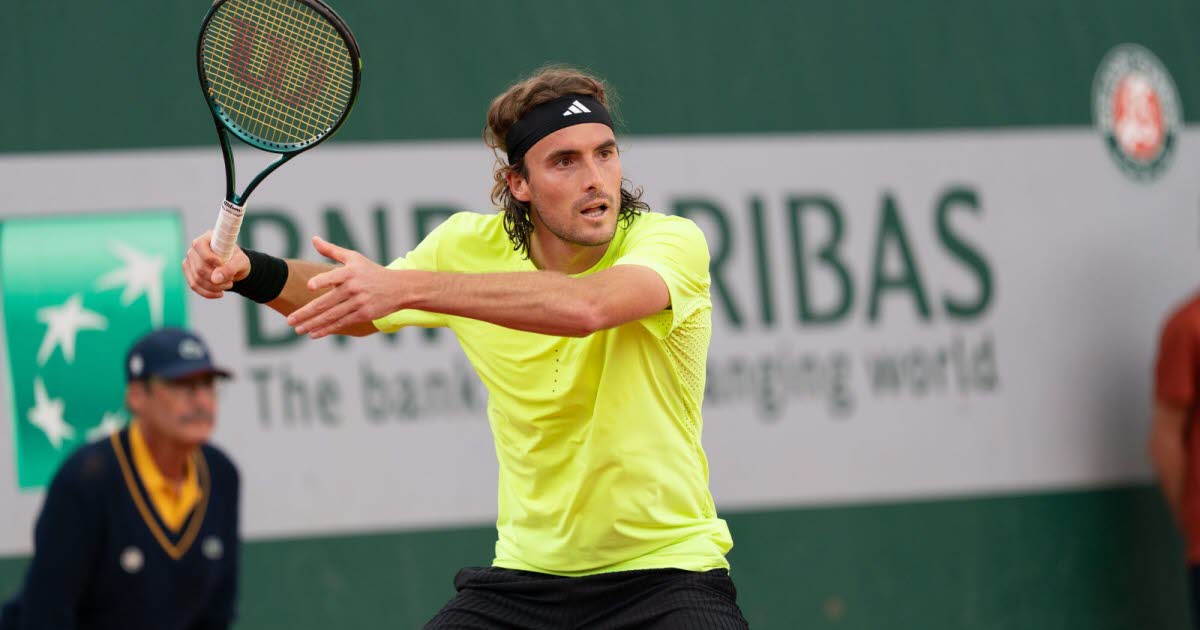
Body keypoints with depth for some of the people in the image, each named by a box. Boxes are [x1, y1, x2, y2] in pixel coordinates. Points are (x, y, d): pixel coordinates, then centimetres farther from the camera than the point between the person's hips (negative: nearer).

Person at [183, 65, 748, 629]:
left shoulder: (673, 241, -15)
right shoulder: (472, 247, -1)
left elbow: (587, 307, -36)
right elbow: (354, 313, 15)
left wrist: (402, 286, -42)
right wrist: (252, 272, -6)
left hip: (668, 567, -4)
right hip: (526, 572, 4)